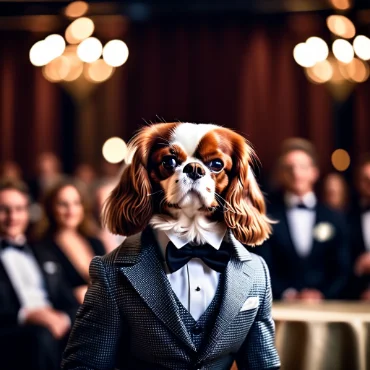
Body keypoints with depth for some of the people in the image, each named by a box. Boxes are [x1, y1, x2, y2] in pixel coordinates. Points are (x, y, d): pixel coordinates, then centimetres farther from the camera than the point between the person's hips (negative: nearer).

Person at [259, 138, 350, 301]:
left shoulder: (335, 219, 14)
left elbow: (342, 271, 10)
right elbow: (264, 269, 2)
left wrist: (322, 295, -6)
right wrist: (287, 295, -12)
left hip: (324, 304, 1)